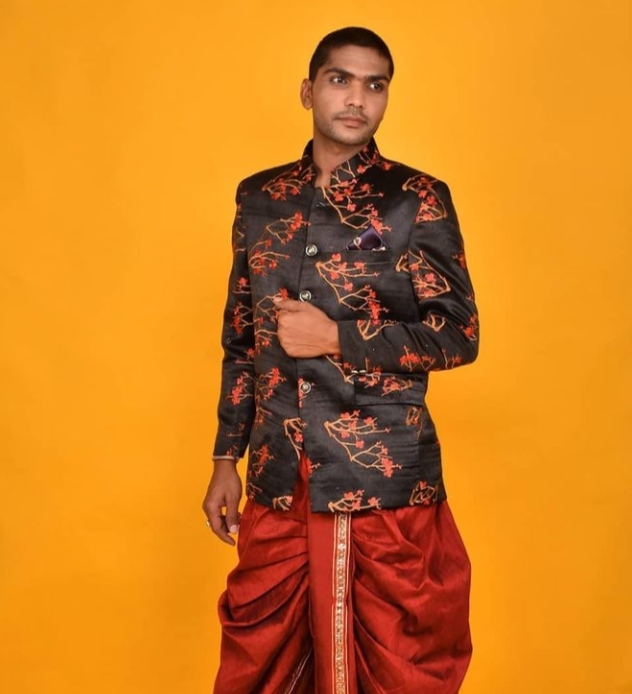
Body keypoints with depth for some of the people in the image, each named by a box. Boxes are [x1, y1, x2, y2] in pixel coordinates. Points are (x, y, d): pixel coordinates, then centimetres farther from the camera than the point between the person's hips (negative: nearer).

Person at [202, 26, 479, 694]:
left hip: (387, 480, -3)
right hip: (278, 480, 4)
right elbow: (240, 340, 14)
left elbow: (459, 335, -5)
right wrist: (226, 459, 12)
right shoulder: (260, 198, 9)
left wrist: (336, 337, -14)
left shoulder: (418, 199, -2)